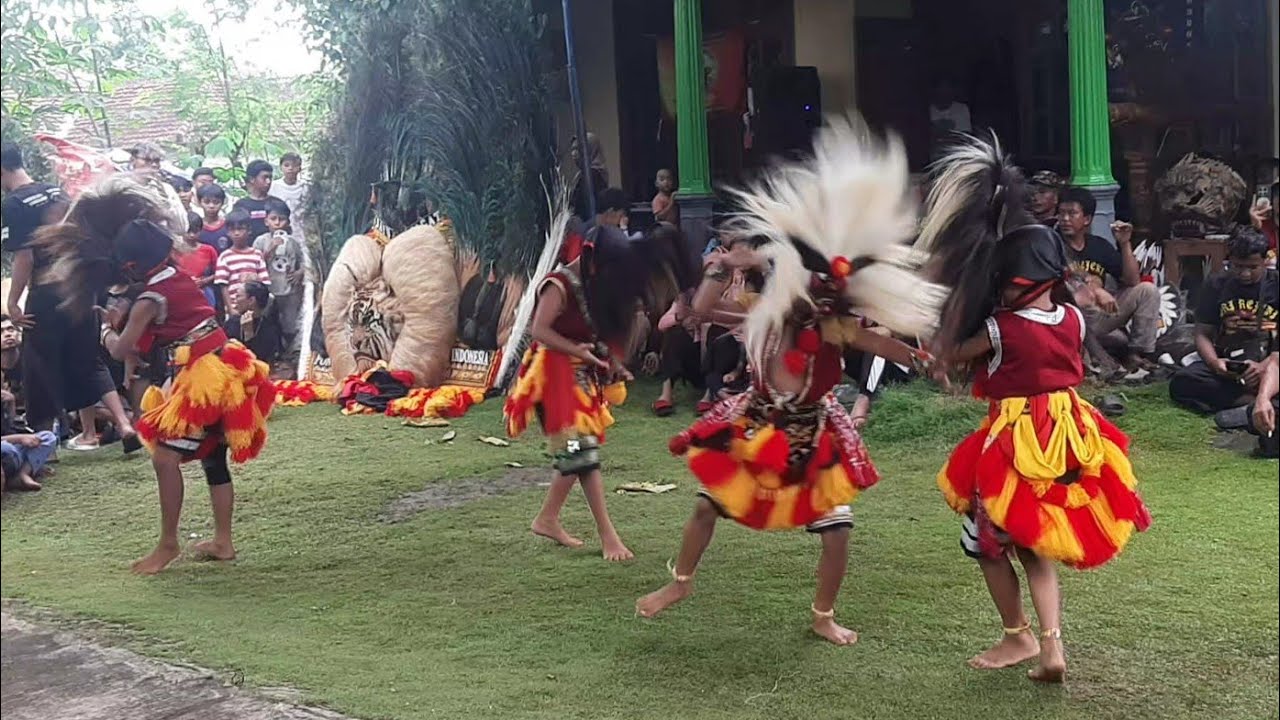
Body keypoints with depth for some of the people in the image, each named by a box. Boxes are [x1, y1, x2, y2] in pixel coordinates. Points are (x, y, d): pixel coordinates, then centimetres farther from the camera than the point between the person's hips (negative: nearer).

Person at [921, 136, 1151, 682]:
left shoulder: (1001, 329, -18)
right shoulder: (1073, 320, -2)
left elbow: (947, 354, -4)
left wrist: (961, 291, 0)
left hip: (1017, 441, -6)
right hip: (1067, 436, 7)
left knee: (985, 540, 14)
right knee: (1034, 545, 18)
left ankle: (1018, 637, 23)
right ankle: (1052, 646, 9)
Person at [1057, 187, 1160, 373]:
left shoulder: (1099, 245, 8)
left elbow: (1132, 281, 5)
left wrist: (1125, 244, -6)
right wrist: (1095, 291, -34)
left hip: (1098, 317, 6)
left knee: (1148, 290, -3)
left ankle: (1135, 354, -4)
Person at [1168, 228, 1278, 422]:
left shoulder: (1275, 286, 1)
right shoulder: (1216, 286, 9)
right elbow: (1203, 334, 8)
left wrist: (1265, 367, -24)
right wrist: (1214, 362, -15)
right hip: (1226, 365, 3)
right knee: (1180, 382, -30)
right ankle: (1257, 401, -33)